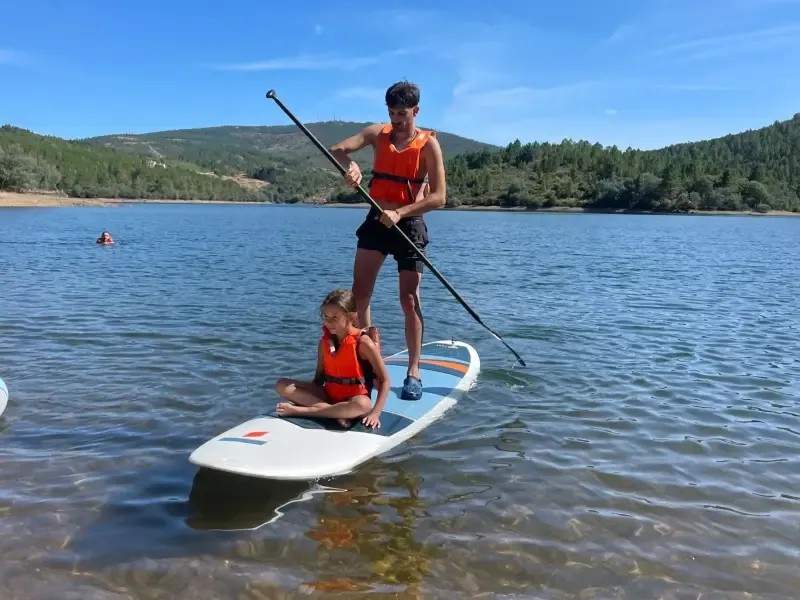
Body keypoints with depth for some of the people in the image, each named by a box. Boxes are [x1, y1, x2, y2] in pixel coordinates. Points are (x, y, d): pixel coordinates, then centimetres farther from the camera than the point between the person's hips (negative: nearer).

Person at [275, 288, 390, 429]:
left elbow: (385, 381, -14)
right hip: (328, 395, 5)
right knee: (282, 386, -13)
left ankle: (298, 410, -29)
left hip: (354, 399, -5)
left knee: (363, 405, -42)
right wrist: (312, 396, -11)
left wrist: (375, 413, -23)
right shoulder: (324, 342, 2)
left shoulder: (363, 343, -14)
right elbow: (319, 377, 8)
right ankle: (337, 412, -25)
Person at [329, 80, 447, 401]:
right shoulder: (377, 133, 3)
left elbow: (439, 196, -15)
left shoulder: (428, 144, -9)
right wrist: (349, 164, -30)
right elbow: (337, 149, -7)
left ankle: (413, 372, 5)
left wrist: (400, 213, -25)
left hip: (409, 224, -4)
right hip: (377, 219, 4)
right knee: (359, 292, 0)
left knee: (409, 299, -4)